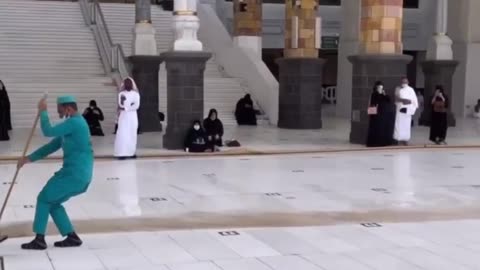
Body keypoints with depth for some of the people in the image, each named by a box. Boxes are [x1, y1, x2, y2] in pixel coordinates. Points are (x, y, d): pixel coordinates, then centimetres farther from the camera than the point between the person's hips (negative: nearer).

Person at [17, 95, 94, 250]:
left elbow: (48, 131, -19)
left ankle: (40, 239, 1)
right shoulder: (73, 124, 19)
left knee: (44, 199, -2)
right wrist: (29, 158, 18)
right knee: (52, 202, 16)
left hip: (75, 173, -9)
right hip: (80, 174, 9)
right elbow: (52, 146, 21)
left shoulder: (74, 122, -13)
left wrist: (43, 112, -5)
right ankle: (72, 237, 13)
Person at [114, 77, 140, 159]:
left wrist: (126, 108, -12)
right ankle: (122, 153, -13)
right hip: (123, 116, -1)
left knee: (132, 134, 1)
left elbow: (137, 105, -6)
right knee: (122, 134, -9)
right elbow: (120, 105, -6)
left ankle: (131, 152, 8)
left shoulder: (136, 94, 6)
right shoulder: (121, 94, 6)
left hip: (132, 116, 1)